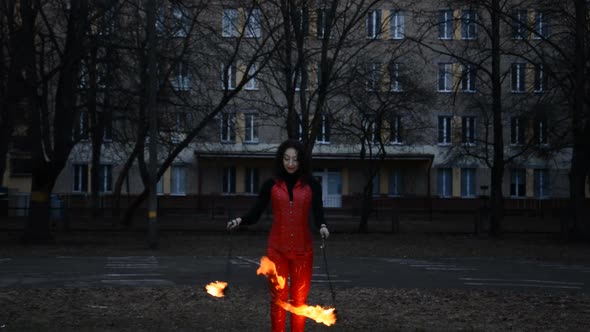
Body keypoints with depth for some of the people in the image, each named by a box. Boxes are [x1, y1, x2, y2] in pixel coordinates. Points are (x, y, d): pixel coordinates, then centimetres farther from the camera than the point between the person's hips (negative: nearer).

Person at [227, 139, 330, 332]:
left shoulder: (311, 185, 1)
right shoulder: (271, 185, 2)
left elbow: (318, 213, -8)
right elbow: (255, 214, -3)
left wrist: (322, 226, -29)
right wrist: (240, 221, -23)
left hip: (302, 249, 0)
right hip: (277, 249, 0)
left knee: (299, 299, 7)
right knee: (277, 298, 3)